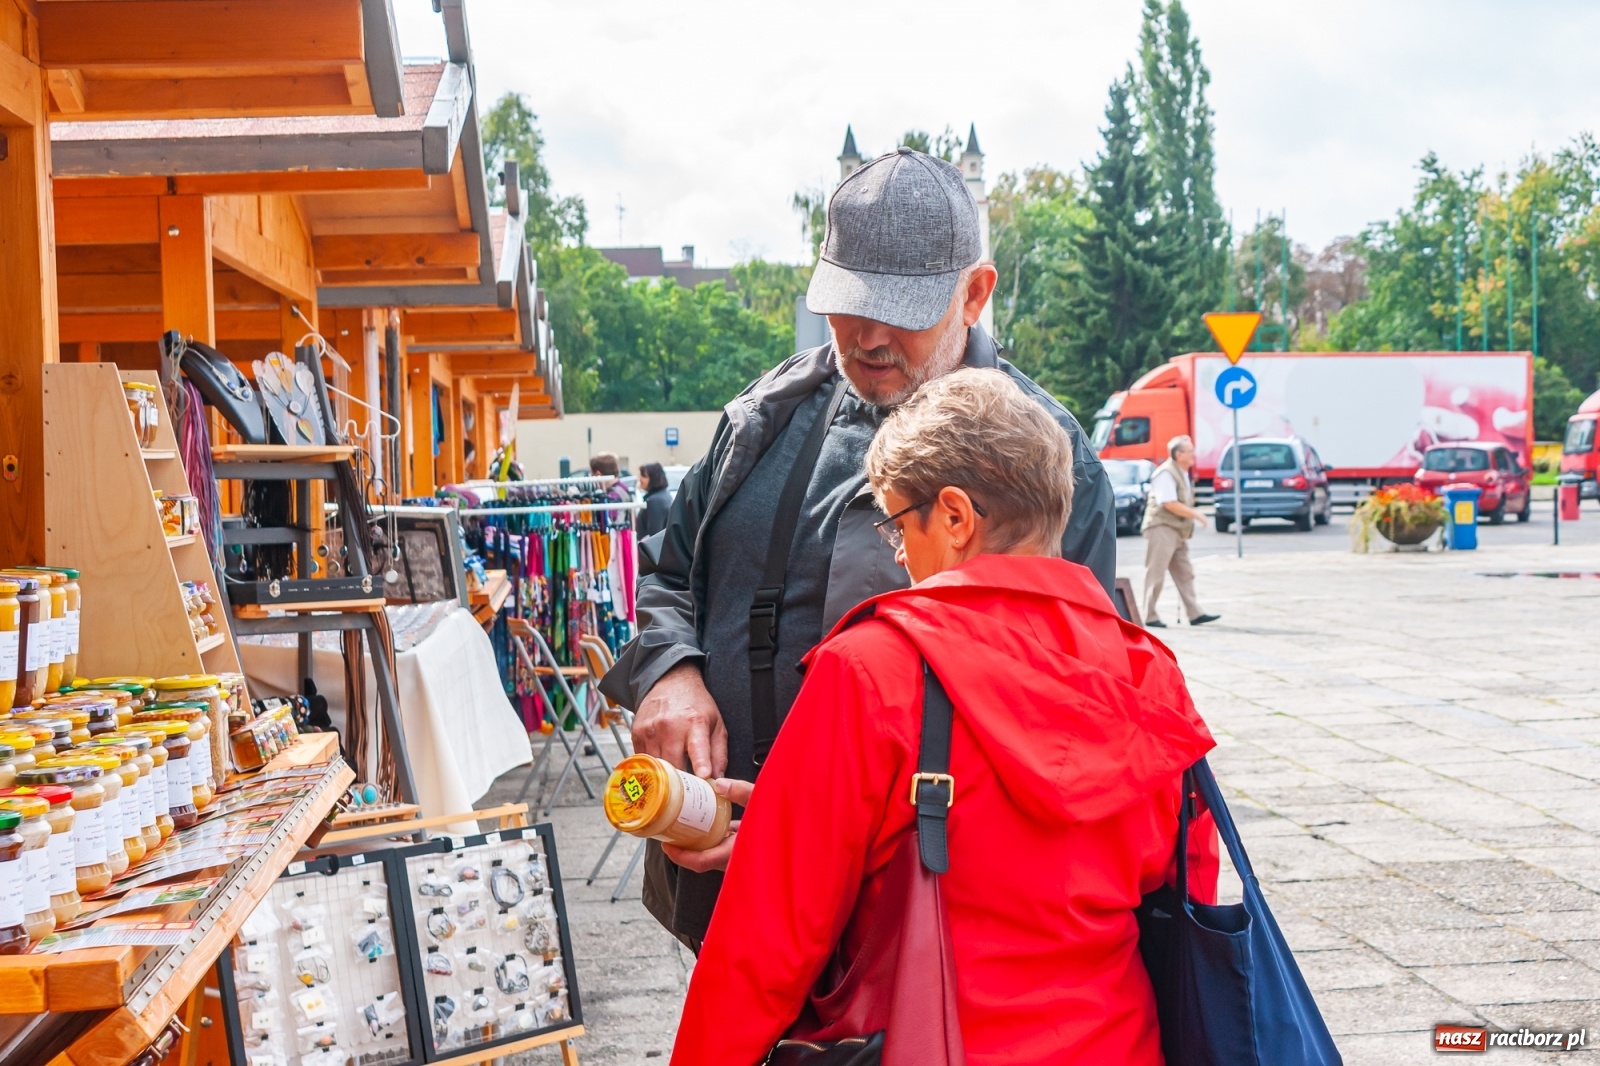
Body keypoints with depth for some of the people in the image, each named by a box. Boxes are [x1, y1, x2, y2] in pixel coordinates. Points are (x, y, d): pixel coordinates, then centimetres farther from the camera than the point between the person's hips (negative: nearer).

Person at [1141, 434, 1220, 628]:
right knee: (1156, 574, -5)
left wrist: (1194, 513, 8)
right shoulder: (1166, 473, -15)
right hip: (1162, 529, -10)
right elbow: (1170, 504, -22)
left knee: (1184, 573, 9)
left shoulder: (1183, 474, 16)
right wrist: (1195, 514, -15)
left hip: (1177, 531, 10)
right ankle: (1150, 616, 0)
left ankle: (1194, 614, 12)